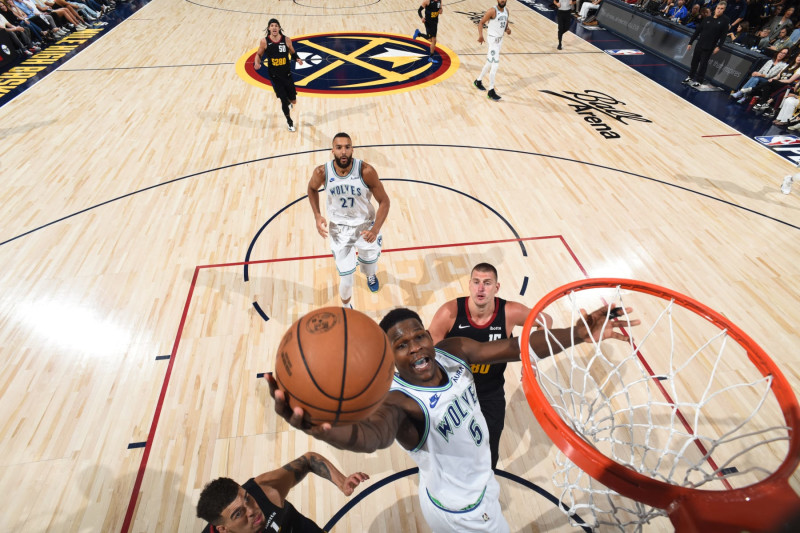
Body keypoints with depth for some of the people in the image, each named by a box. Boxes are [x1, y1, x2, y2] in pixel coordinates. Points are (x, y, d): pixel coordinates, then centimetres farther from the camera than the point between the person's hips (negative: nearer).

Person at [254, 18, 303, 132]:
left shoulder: (286, 40, -5)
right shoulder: (264, 41, -7)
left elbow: (292, 53, 10)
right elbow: (259, 55, 4)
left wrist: (298, 59, -11)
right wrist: (257, 63, -17)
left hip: (287, 74, 2)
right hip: (274, 76, -2)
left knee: (293, 101, 8)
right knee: (283, 100, -3)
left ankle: (288, 102, 50)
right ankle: (289, 122, 21)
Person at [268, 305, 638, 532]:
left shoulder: (453, 351, -18)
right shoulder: (398, 402, -36)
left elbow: (519, 347, -21)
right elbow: (374, 434, -58)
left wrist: (579, 334, -32)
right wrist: (322, 428, -80)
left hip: (478, 480, 6)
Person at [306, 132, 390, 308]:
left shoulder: (366, 171, -26)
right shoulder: (322, 172, -20)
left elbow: (384, 201, -16)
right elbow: (312, 188, 5)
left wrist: (375, 229, -30)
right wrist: (317, 216, -9)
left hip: (365, 225, 0)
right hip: (339, 228, 0)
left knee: (370, 258, 23)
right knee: (345, 275, -2)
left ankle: (371, 276, 65)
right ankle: (346, 306, 31)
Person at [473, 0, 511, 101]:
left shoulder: (506, 10, 7)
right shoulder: (492, 11, -14)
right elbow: (481, 23, -12)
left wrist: (507, 29, 0)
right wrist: (480, 35, -28)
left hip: (500, 39, 8)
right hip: (493, 40, -8)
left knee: (490, 63, 18)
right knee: (495, 65, -13)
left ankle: (478, 81, 37)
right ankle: (491, 91, -8)